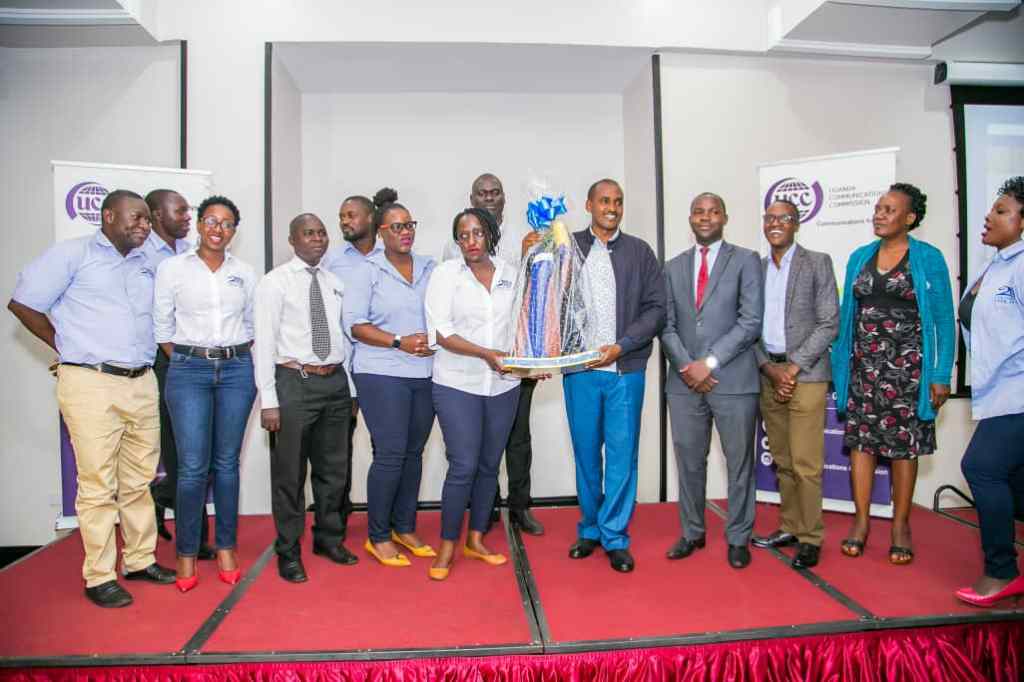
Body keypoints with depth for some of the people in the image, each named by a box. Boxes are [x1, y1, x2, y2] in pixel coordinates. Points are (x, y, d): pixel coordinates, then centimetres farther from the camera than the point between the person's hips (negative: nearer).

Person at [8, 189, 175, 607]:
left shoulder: (148, 265, 15)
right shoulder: (73, 254, 1)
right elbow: (22, 304, 0)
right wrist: (68, 348, 3)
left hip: (143, 384, 5)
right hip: (91, 385, -5)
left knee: (139, 480, 11)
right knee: (98, 485, -1)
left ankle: (140, 560, 24)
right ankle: (99, 577, 11)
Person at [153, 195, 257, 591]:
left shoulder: (245, 273, 8)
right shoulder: (172, 268, 2)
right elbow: (162, 326, 4)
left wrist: (239, 359, 7)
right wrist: (183, 362, 2)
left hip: (237, 370, 2)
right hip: (188, 370, -2)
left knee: (226, 463, 7)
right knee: (193, 467, -5)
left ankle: (226, 548, 18)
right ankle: (186, 553, 11)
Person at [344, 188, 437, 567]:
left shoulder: (429, 268, 11)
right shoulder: (367, 271, -1)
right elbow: (354, 323, -7)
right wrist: (400, 342, -15)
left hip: (425, 373, 5)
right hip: (383, 374, -4)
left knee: (413, 453, 11)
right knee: (390, 454, -5)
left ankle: (405, 528, 26)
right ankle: (378, 537, 11)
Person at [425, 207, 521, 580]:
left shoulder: (511, 273, 6)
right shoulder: (445, 273, -3)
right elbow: (441, 332, -11)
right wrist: (486, 353, -20)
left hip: (503, 385, 4)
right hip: (457, 384, -3)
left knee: (489, 465, 11)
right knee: (463, 467, -6)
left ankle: (475, 540, 27)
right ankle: (447, 547, 12)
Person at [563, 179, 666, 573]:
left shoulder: (639, 252, 5)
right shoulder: (568, 247, 5)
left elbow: (656, 309, 1)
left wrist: (620, 346, -9)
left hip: (625, 369, 0)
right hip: (579, 368, 0)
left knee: (622, 454, 3)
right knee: (586, 453, 11)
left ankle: (615, 537, 16)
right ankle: (590, 529, 26)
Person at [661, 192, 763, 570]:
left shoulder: (746, 260, 2)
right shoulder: (673, 267, 13)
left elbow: (751, 322, -7)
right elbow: (667, 325, 8)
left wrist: (710, 362, -13)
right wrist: (687, 366, -7)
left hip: (734, 380, -3)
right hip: (684, 381, 3)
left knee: (739, 462, 7)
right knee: (689, 461, 11)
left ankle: (738, 538, 22)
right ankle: (692, 533, 26)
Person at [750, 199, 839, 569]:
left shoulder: (817, 263, 1)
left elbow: (829, 323, -5)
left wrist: (793, 367, -11)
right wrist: (768, 367, -4)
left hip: (805, 375, -4)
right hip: (768, 374, 4)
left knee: (805, 463, -5)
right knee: (782, 461, 11)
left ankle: (810, 538, 8)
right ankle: (789, 527, 22)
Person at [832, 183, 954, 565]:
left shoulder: (929, 258, -1)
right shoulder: (859, 257, 9)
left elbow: (944, 320, -2)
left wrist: (942, 375, -7)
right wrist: (839, 367, 6)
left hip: (907, 366, -3)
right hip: (863, 365, 3)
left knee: (904, 444, 4)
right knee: (861, 441, 4)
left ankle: (900, 526, 17)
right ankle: (860, 521, 15)